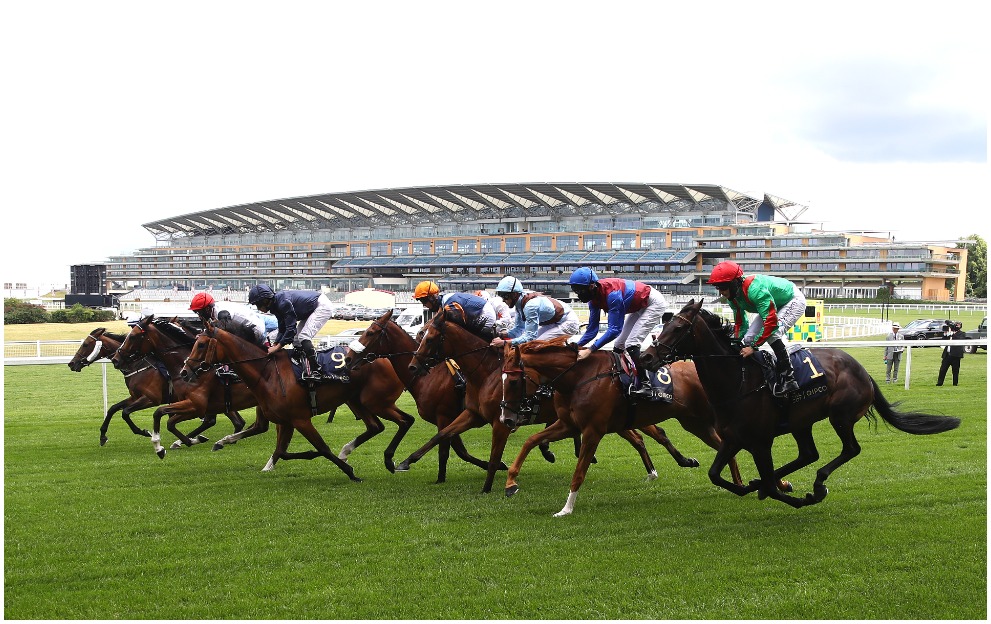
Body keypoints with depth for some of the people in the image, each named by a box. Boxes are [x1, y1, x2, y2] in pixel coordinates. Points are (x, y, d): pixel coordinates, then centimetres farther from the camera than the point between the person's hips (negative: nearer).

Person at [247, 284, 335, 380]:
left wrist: (277, 347, -22)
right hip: (311, 310, 11)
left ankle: (316, 371, -23)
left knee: (303, 337, -21)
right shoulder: (277, 304, 1)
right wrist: (274, 344, -2)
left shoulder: (283, 302, -29)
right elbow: (282, 330, 9)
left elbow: (291, 329, -28)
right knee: (296, 340, 9)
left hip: (323, 306, -11)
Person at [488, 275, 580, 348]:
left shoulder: (530, 305, -31)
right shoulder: (520, 302, -4)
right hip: (555, 321, 9)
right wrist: (501, 335, -10)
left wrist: (504, 342, -33)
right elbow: (519, 328, 5)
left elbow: (530, 337, -32)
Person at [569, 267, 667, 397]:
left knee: (631, 344, -19)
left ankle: (645, 385, -15)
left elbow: (614, 329, -39)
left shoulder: (611, 293, -37)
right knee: (619, 345, 8)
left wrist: (589, 350, -44)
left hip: (654, 303, -9)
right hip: (639, 307, 9)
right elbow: (592, 330, -5)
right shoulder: (594, 298, -10)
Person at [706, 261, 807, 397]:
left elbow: (771, 322, -41)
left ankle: (789, 379, -26)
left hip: (794, 301, -9)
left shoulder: (755, 289, -40)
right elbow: (740, 324, 1)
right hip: (775, 306, 9)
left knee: (773, 332, -30)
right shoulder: (733, 297, -11)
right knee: (749, 338, -2)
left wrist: (753, 347, -39)